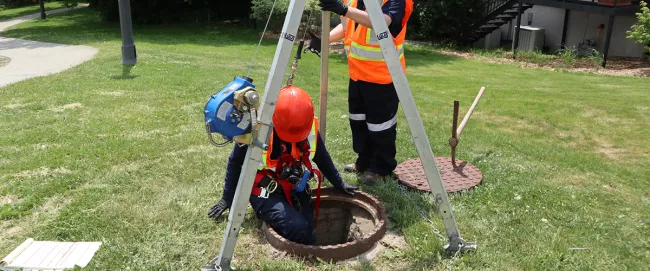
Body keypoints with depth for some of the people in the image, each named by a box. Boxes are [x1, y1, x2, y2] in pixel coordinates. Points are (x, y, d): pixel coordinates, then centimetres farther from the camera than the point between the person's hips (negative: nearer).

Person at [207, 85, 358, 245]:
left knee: (308, 231, -12)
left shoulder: (311, 128, -9)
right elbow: (235, 162, -6)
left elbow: (322, 158, 11)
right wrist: (228, 197, 0)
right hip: (265, 192, -4)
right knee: (297, 228, -25)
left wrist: (339, 184, 17)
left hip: (296, 190, 5)